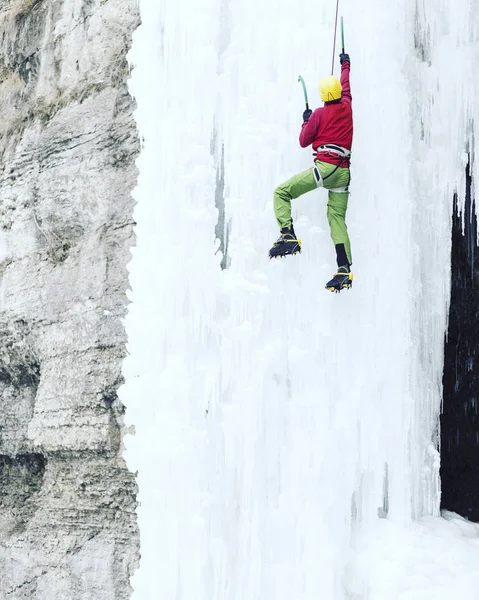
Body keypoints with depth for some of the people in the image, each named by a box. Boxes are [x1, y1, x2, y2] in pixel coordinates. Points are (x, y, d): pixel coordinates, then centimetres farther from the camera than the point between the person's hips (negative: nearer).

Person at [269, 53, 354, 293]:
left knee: (281, 192, 0)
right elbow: (346, 86, 35)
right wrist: (345, 64, 51)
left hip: (324, 167, -6)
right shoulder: (347, 107, 13)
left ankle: (288, 236, -19)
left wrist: (305, 120, 24)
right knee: (337, 218, 6)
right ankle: (344, 268, -5)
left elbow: (304, 141, 8)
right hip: (344, 172, 6)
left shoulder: (319, 113, 0)